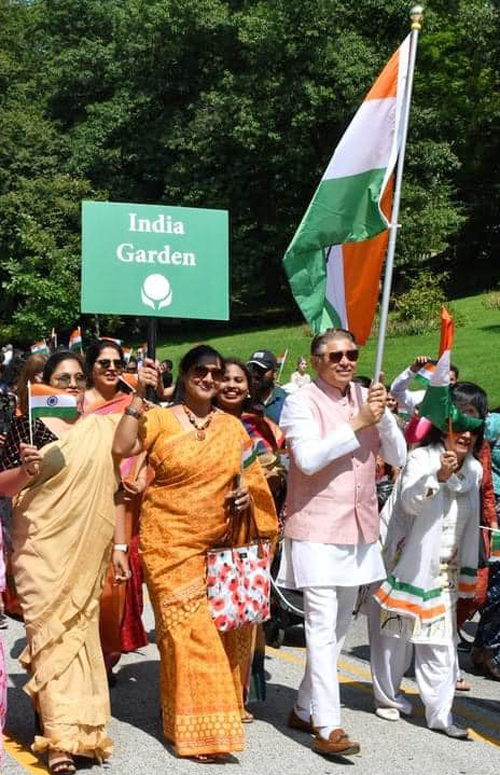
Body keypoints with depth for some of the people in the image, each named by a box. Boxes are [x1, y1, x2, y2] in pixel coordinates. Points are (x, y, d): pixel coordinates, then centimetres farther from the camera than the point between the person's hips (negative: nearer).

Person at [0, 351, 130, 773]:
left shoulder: (102, 429, 9)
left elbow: (113, 490, 12)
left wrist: (118, 546, 8)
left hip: (88, 550, 3)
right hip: (41, 546, -3)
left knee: (82, 630, 7)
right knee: (51, 632, -7)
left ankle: (83, 728, 19)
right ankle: (62, 740, -7)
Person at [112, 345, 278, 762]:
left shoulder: (232, 426, 9)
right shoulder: (161, 419, -3)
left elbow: (251, 476, 18)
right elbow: (122, 447, -19)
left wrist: (248, 494, -4)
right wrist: (139, 395, -21)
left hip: (219, 543, 4)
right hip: (169, 541, -4)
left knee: (221, 630, 8)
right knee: (188, 631, -6)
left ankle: (223, 708, 29)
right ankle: (197, 729, 3)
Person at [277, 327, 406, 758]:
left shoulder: (367, 398, 7)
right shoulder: (302, 403, -8)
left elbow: (397, 457, 4)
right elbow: (308, 458, -21)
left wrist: (384, 416, -13)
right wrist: (358, 423, -21)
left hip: (359, 529, 7)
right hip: (317, 529, -6)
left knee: (339, 626, 14)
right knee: (322, 626, -10)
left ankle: (305, 709, 27)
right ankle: (327, 726, -8)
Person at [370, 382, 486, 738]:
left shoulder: (475, 470, 6)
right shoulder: (422, 458, -14)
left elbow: (469, 525, 14)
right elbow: (411, 502, -32)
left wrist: (466, 572, 17)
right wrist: (439, 476, -50)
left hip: (443, 571, 5)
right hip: (407, 562, -5)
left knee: (441, 640, 2)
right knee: (396, 633, 7)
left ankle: (440, 713, 7)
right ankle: (389, 697, 26)